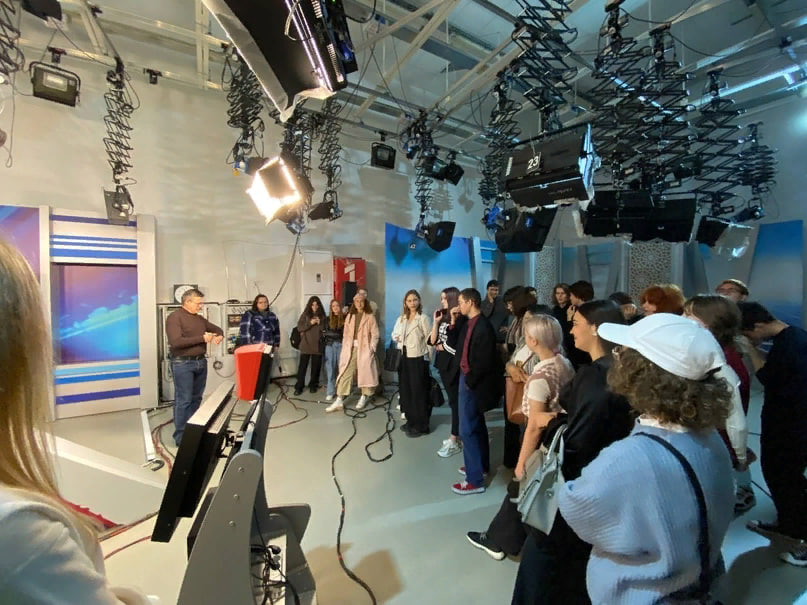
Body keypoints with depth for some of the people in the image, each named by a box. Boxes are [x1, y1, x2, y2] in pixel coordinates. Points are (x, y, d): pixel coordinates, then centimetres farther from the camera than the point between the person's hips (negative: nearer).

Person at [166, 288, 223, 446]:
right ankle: (181, 437, 7)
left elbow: (217, 329, 23)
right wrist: (202, 338, -19)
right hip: (183, 364, -7)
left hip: (201, 362, 7)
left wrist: (219, 336, -1)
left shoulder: (200, 319, 13)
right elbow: (176, 342, -21)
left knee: (196, 398, 14)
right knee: (183, 400, -2)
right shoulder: (174, 317, -10)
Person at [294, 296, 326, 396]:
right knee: (302, 366, -1)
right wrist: (310, 323, -16)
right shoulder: (305, 314, 3)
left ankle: (313, 385, 20)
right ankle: (299, 387, 7)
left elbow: (325, 329, 4)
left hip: (318, 345, 1)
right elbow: (299, 327, -3)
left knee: (316, 366, 7)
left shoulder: (322, 316, 6)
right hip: (306, 344, -1)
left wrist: (320, 323, -13)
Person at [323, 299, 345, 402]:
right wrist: (339, 335, -5)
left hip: (341, 345, -2)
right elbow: (325, 332, 4)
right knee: (330, 369, 2)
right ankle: (330, 392, 8)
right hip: (330, 345, 2)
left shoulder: (345, 318, 1)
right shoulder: (328, 319, 10)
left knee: (340, 368, 1)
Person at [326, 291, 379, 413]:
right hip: (350, 349, 3)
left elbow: (375, 335, -3)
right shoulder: (349, 316, 13)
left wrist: (371, 349, -10)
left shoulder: (370, 316, 0)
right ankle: (339, 401, 2)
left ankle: (364, 398, 22)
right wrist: (344, 349, 4)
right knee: (345, 373, 0)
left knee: (364, 373, 4)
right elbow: (346, 334, 11)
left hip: (364, 349, -3)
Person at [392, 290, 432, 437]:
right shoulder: (401, 318, 9)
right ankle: (411, 421, 28)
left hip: (418, 358, -6)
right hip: (404, 357, 7)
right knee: (405, 390, 13)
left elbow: (429, 339, -10)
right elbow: (394, 334, 17)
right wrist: (398, 337, -6)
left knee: (418, 392, 0)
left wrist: (428, 358, -10)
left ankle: (421, 425, 12)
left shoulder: (423, 318, -9)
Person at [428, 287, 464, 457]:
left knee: (455, 402, 2)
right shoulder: (444, 318, 9)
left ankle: (454, 442, 11)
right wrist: (436, 322, -3)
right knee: (453, 401, 15)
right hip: (443, 364, 8)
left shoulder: (460, 319, -14)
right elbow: (432, 341, 6)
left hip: (453, 365, -8)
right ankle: (456, 435, 27)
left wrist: (441, 346, -4)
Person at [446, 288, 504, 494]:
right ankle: (482, 465, 40)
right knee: (477, 426, 22)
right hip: (466, 378, 10)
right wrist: (453, 322, 2)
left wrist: (469, 382, -14)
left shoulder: (484, 327, -22)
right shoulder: (469, 324, 6)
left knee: (467, 430, -2)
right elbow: (454, 344, 11)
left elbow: (484, 361, -23)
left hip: (473, 383, -9)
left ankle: (475, 480, 11)